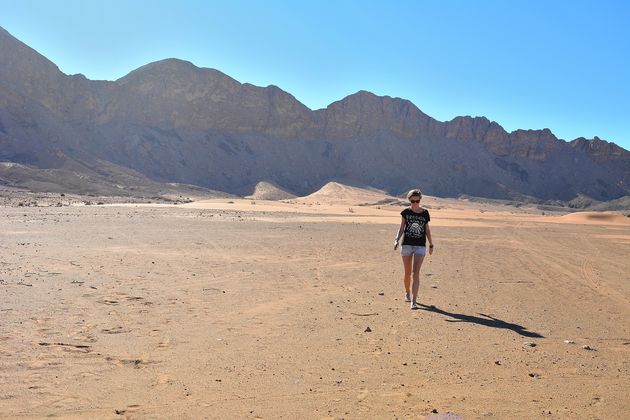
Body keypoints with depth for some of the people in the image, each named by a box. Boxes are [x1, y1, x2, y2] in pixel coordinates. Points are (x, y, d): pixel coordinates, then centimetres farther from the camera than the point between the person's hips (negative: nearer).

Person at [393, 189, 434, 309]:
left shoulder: (425, 213, 4)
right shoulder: (406, 212, 2)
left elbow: (427, 230, 13)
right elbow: (401, 228, 3)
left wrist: (431, 244, 17)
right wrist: (397, 239, -13)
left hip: (420, 246, -1)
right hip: (406, 245, 1)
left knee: (416, 272, -11)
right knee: (408, 273, 9)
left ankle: (414, 301, -13)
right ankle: (407, 293, 35)